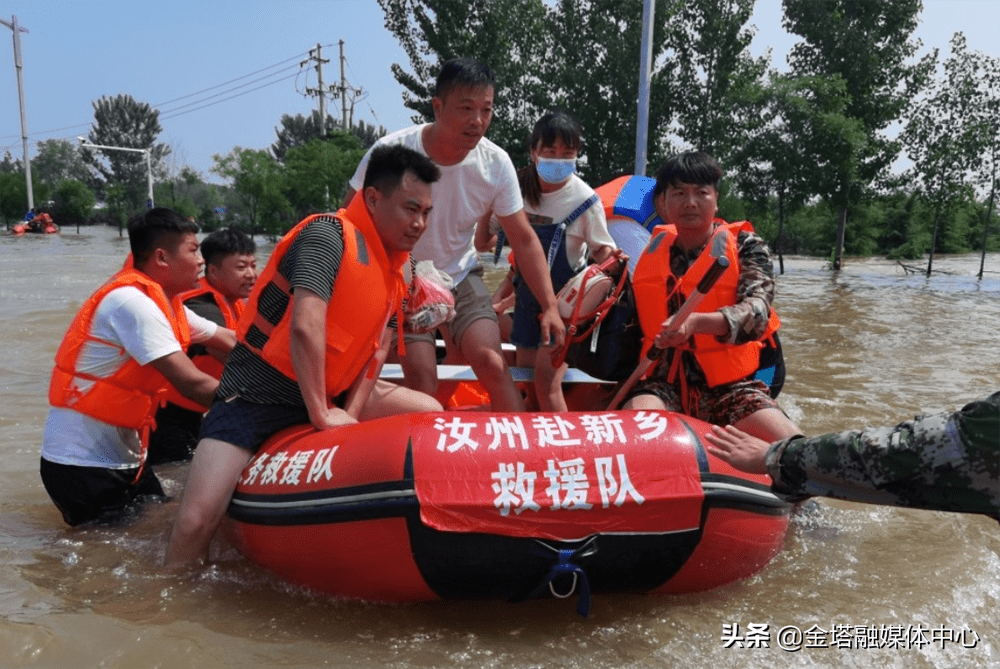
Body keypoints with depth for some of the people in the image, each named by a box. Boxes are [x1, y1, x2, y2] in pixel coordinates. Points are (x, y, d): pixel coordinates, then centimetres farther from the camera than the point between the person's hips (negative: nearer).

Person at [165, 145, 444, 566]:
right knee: (196, 522, -16)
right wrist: (322, 416, -24)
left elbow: (375, 347, 2)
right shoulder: (330, 235, -20)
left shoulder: (394, 266, 6)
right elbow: (305, 327, -30)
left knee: (431, 413, -1)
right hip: (257, 394, -7)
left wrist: (351, 413, -11)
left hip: (329, 393, 8)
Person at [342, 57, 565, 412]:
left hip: (461, 276, 2)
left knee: (493, 364, -14)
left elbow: (524, 240, -7)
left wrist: (550, 306, -15)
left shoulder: (496, 164, -14)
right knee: (422, 382, -13)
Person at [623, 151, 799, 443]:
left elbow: (756, 312, -20)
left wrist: (696, 321, -37)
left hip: (729, 386, 0)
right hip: (663, 383, 1)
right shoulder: (651, 250, 11)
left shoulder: (745, 246, 2)